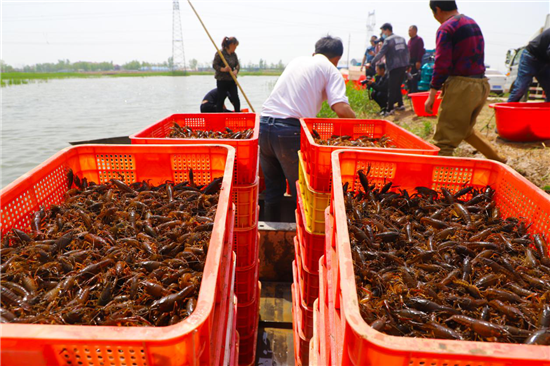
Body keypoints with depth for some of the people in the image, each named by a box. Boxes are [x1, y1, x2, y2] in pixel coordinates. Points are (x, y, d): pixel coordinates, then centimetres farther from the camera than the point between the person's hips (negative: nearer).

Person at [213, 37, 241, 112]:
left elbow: (237, 65, 9)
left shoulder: (234, 54, 9)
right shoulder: (220, 53, -10)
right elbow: (214, 65, -10)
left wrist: (236, 70, -13)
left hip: (232, 81, 5)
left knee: (236, 99, 1)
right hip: (222, 81, -5)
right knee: (221, 100, 2)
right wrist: (223, 69, -25)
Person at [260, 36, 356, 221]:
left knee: (273, 187, 17)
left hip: (264, 124, 6)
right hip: (290, 131, -6)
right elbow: (341, 109, -8)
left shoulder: (296, 61, 25)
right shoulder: (331, 70, 6)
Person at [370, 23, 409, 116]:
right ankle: (400, 105, 20)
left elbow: (381, 53, -12)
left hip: (394, 67, -7)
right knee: (398, 86, 18)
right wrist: (406, 63, 24)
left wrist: (372, 62, -5)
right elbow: (407, 52, 17)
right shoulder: (401, 38, 14)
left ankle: (389, 109, -6)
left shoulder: (388, 40, -8)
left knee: (392, 88, -5)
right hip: (403, 66, 7)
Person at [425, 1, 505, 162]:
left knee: (444, 139, -6)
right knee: (465, 129, 27)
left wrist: (432, 95, -15)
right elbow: (475, 56, 19)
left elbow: (442, 64, -17)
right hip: (482, 84, 9)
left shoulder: (446, 28, -9)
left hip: (462, 86, -9)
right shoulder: (473, 23, 17)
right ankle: (498, 160, 33)